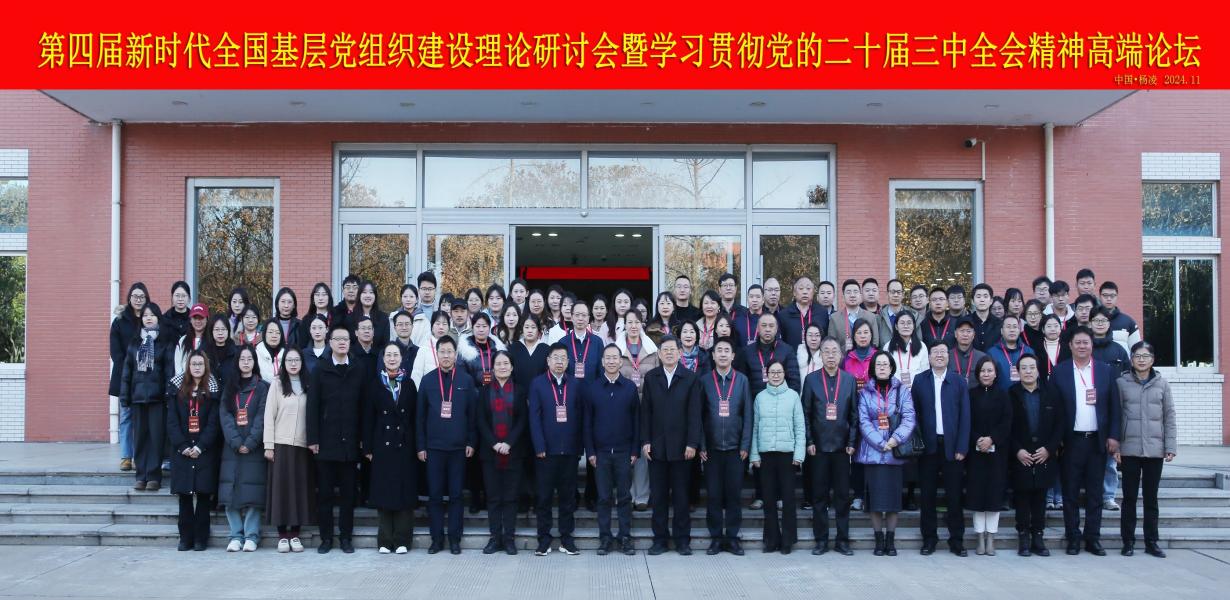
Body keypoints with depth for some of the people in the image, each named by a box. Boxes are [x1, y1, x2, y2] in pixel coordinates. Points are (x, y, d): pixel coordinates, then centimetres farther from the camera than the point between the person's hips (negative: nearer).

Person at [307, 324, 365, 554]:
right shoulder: (320, 371, 4)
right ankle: (326, 537, 12)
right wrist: (312, 438, -7)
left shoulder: (359, 371, 7)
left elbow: (363, 406, 5)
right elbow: (312, 406, 0)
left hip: (350, 441, 1)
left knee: (348, 492, 5)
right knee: (324, 492, 4)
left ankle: (346, 537, 13)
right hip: (326, 441, -1)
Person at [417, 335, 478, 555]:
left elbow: (472, 414, 3)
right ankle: (437, 538, 12)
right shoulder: (427, 380, 4)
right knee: (434, 495, 4)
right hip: (433, 446, 1)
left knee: (456, 495, 4)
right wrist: (420, 446, 1)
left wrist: (471, 442, -2)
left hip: (458, 447, -1)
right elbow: (420, 415, 5)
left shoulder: (466, 380, 2)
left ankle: (454, 539, 11)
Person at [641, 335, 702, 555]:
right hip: (656, 446, 2)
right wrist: (645, 441, -2)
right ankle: (660, 538, 13)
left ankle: (682, 539, 13)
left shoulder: (690, 378, 1)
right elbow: (645, 412, 5)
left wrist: (692, 443, -9)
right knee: (658, 495, 5)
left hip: (681, 446, -2)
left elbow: (694, 413, -2)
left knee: (681, 495, 4)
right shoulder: (650, 377, 7)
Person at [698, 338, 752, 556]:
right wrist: (701, 445, -3)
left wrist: (745, 445, -2)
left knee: (734, 493, 3)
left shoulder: (742, 380, 4)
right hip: (711, 447, 0)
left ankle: (732, 537, 12)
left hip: (734, 447, 0)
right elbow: (699, 415, 3)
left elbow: (747, 415, 4)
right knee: (713, 494, 2)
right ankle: (716, 537, 11)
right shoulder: (704, 381, 3)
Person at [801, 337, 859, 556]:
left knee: (843, 494, 5)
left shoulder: (849, 380, 5)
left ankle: (843, 540, 13)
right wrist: (809, 442, -4)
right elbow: (806, 413, 1)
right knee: (819, 495, 3)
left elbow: (854, 414, 5)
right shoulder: (811, 379, 2)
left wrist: (852, 443, -1)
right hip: (818, 447, -1)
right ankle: (821, 540, 11)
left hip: (841, 446, 1)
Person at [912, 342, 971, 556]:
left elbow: (965, 416, 2)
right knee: (928, 494, 5)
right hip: (928, 446, 0)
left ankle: (956, 539, 12)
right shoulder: (919, 380, 5)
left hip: (951, 445, 0)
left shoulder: (959, 381, 5)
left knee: (954, 494, 3)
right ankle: (929, 538, 13)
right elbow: (914, 413, 2)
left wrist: (961, 448, -5)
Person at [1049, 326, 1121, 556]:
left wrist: (1113, 436, -2)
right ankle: (1073, 538, 11)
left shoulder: (1106, 371, 6)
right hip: (1071, 440, -1)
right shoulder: (1059, 372, 1)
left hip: (1097, 440, 1)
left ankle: (1093, 538, 14)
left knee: (1095, 493, 7)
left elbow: (1114, 407, 5)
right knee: (1070, 492, 4)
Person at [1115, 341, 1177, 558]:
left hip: (1155, 449, 1)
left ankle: (1151, 541, 15)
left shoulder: (1162, 383, 5)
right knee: (1129, 497, 3)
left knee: (1151, 497, 8)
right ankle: (1128, 541, 10)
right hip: (1129, 449, -1)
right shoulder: (1122, 383, 1)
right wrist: (1115, 446, -3)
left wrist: (1171, 447, 0)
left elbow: (1169, 417, 6)